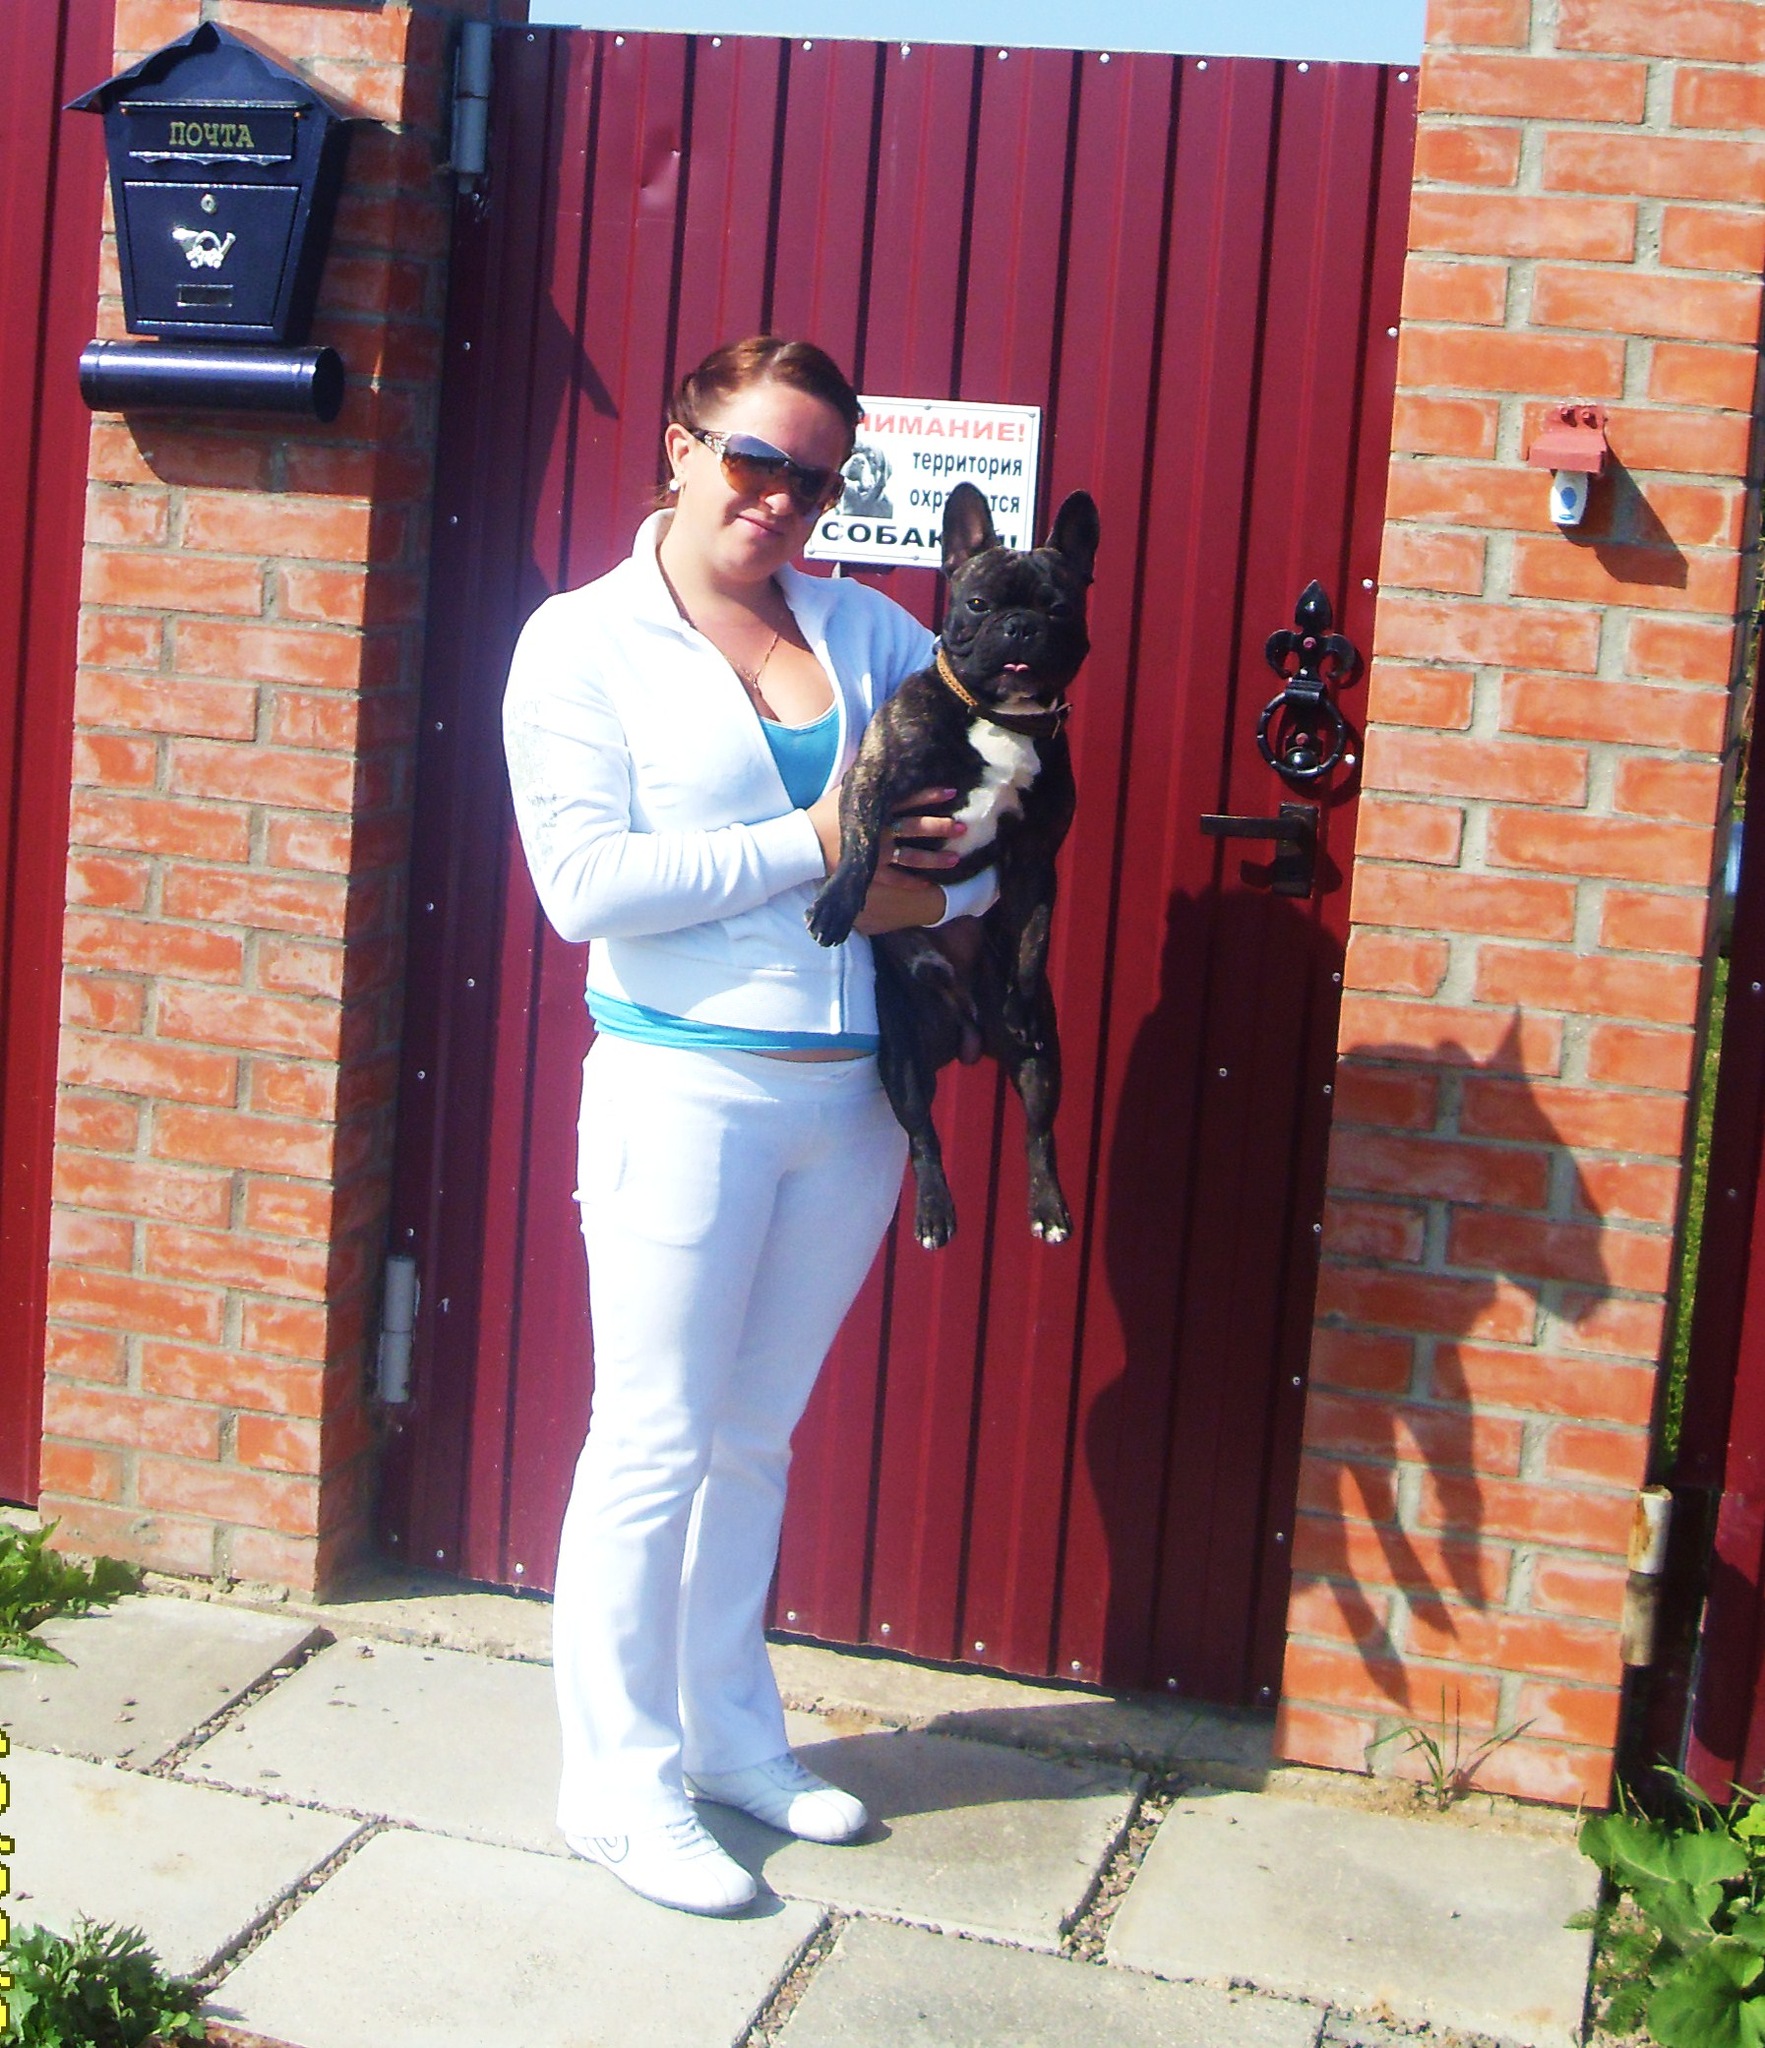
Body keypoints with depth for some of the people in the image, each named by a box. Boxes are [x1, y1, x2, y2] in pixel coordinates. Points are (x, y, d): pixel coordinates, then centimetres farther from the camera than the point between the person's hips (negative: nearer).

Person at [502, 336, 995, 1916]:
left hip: (851, 1098, 5)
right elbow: (584, 883, -15)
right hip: (687, 1087, -4)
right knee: (656, 1442, 2)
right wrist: (812, 847, -15)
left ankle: (729, 1731, 31)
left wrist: (935, 891, -9)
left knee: (757, 1436, 16)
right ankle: (620, 1779, 17)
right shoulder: (583, 642, -4)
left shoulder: (866, 628, 8)